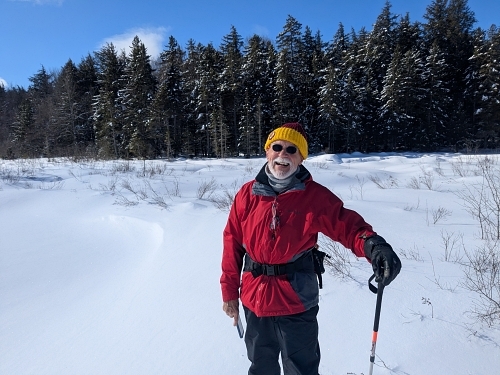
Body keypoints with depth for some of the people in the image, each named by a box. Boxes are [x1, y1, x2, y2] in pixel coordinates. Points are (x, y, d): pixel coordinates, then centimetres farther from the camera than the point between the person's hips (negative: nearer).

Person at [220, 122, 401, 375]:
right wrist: (229, 291, 4)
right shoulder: (247, 194, -3)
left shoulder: (315, 196, -9)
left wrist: (371, 243, -40)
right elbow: (233, 243, 1)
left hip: (296, 301, -3)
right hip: (254, 300, 3)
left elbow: (347, 224, -17)